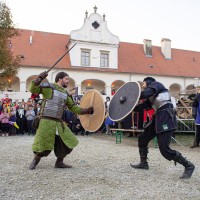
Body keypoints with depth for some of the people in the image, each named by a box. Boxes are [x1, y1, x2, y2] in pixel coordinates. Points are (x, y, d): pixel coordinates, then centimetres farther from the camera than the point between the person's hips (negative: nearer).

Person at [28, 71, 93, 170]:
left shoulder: (65, 93, 14)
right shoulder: (48, 87, -5)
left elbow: (73, 107, 17)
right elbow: (33, 89, -16)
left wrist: (86, 110, 7)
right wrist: (39, 79, -31)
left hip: (59, 122, 7)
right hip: (46, 121, -6)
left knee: (67, 144, 7)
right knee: (43, 147, -4)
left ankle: (59, 162, 25)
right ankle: (35, 160, 26)